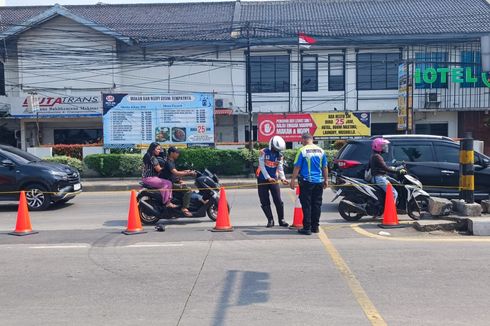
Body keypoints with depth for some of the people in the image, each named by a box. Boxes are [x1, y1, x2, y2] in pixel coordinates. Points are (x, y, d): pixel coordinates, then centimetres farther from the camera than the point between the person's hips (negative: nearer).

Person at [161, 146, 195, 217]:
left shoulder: (172, 162, 16)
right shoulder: (169, 162, -16)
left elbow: (175, 172, 25)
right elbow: (175, 173, -30)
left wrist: (185, 171, 12)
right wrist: (188, 173, -27)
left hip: (173, 182, 11)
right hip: (170, 184, -11)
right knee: (188, 190, -22)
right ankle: (184, 208, -25)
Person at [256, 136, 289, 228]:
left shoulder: (280, 155, 2)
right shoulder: (264, 152, -8)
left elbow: (280, 168, -3)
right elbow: (262, 166, -12)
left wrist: (283, 178, -20)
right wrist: (268, 178, -17)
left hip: (274, 179, 2)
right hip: (262, 179, -2)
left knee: (278, 201, -1)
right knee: (264, 201, 1)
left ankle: (281, 220, 10)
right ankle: (270, 220, 12)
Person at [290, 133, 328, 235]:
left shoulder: (302, 150, -8)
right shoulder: (321, 151, 7)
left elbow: (297, 167, -9)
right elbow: (325, 167, 11)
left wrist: (293, 180, -3)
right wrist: (326, 180, 19)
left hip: (306, 181, -5)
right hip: (319, 182, 5)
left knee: (306, 205, 0)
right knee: (317, 205, 11)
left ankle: (307, 228, 0)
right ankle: (315, 227, 17)